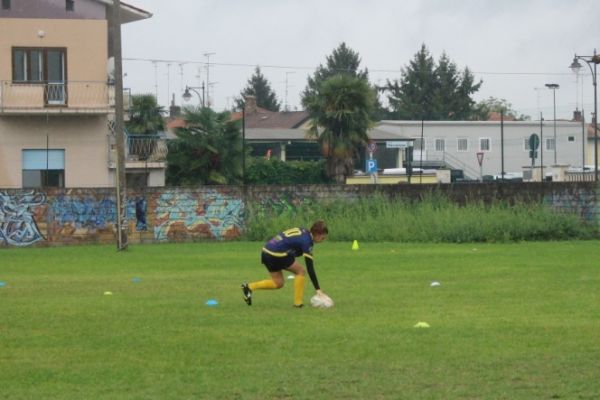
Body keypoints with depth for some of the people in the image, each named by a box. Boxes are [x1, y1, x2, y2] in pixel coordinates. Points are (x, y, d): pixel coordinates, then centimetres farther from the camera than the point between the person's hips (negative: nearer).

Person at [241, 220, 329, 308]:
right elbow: (310, 268, -13)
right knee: (300, 271, 4)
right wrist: (318, 289, -12)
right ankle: (298, 302, 6)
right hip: (276, 254, -9)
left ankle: (249, 287, 10)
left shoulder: (303, 231, 14)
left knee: (278, 283, 18)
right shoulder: (306, 241, -11)